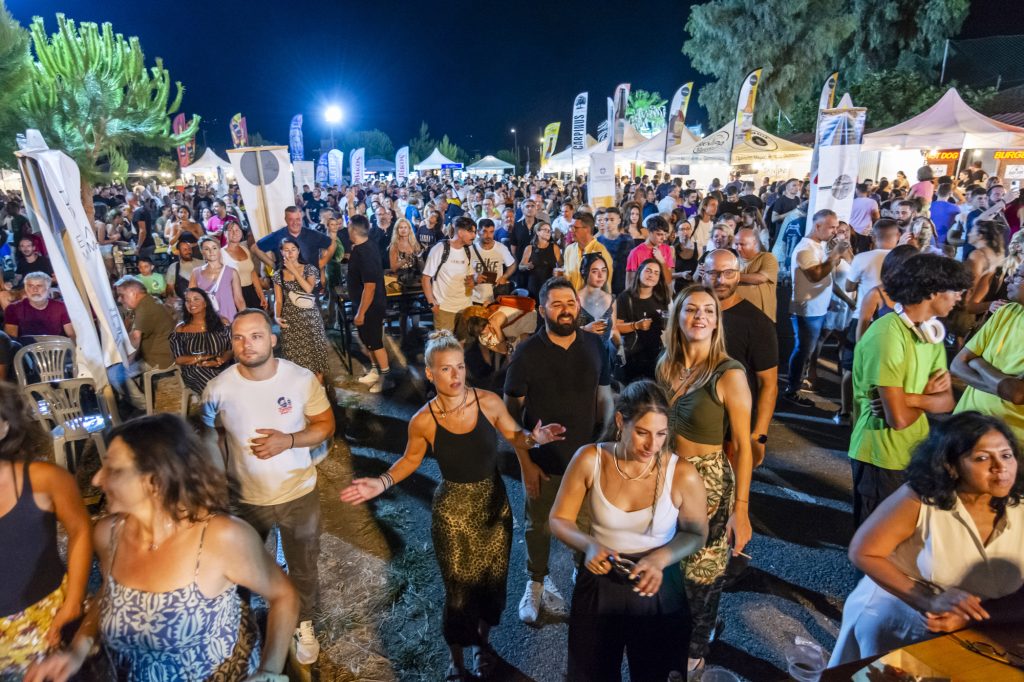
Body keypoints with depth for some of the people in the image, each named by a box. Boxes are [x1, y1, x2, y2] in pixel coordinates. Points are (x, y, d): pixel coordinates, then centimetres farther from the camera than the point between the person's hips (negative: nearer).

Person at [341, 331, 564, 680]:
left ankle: (482, 641, 51)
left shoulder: (489, 402, -16)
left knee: (493, 579, 19)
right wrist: (381, 483, -15)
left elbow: (516, 436, -3)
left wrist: (534, 437, -24)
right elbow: (411, 460, 0)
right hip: (453, 510, -2)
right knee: (460, 588, 9)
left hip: (495, 503, 2)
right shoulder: (423, 421, -18)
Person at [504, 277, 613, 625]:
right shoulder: (526, 353, -14)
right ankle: (536, 583, 42)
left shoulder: (595, 346, -6)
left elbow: (604, 398, 3)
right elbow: (511, 413, -9)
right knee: (538, 526, 17)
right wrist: (525, 462, -10)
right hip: (543, 461, -2)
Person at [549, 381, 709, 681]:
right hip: (598, 584, 1)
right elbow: (559, 519, -7)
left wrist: (659, 559, -21)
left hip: (658, 588, 0)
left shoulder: (683, 475, -20)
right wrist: (589, 545, -26)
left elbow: (696, 534, -3)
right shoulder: (589, 459, -18)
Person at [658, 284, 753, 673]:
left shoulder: (729, 374, -19)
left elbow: (743, 446, -15)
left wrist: (741, 510, -16)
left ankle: (694, 651, 41)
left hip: (710, 484, -4)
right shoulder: (665, 366, -3)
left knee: (701, 575, 15)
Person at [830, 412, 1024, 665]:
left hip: (973, 632, 3)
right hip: (898, 605, -3)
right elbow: (863, 553, -15)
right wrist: (928, 601, -23)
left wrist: (972, 616, -20)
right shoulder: (919, 499, -19)